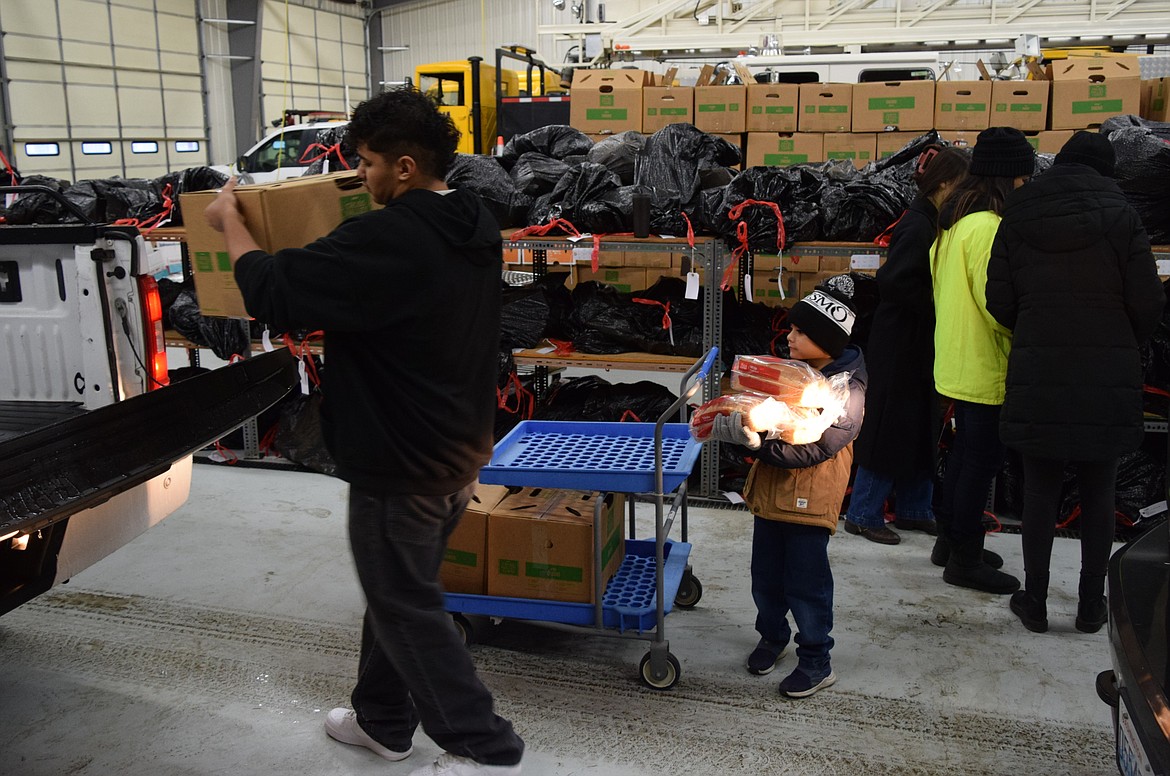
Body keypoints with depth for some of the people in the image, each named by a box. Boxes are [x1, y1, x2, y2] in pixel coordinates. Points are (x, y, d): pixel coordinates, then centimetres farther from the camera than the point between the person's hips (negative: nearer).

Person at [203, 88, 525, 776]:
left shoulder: (387, 240, -27)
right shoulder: (475, 223, 2)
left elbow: (275, 291, -22)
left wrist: (231, 223, -6)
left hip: (401, 464, -9)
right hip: (459, 451, 9)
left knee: (406, 606, 8)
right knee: (396, 590, 23)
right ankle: (383, 720, 41)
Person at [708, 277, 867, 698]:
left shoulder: (847, 390, -17)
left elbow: (815, 448, -24)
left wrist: (763, 446, -29)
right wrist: (740, 423, -8)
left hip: (809, 501, -7)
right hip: (771, 491, 7)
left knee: (806, 583, 3)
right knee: (765, 575, 18)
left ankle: (816, 662, 20)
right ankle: (773, 636, 40)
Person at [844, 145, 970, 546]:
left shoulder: (931, 223, 10)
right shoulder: (917, 227, -18)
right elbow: (892, 282, -25)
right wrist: (935, 305, -17)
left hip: (920, 344, 10)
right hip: (899, 346, -10)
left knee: (921, 428, 16)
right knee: (891, 427, -2)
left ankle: (912, 509, 28)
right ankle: (863, 515, 10)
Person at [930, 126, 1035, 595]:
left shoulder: (954, 222, 10)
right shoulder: (987, 226, -20)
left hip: (957, 360, 10)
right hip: (984, 367, -10)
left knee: (967, 450, 20)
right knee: (982, 457, 0)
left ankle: (950, 539, 32)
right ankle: (964, 559, 11)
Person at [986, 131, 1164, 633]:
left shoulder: (1017, 218, 1)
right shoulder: (1119, 216, -4)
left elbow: (999, 302, 1)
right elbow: (1148, 305, -5)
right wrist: (1124, 344, 15)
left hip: (1037, 376, 1)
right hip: (1109, 379, -1)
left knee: (1040, 490, 9)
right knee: (1098, 494, 11)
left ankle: (1035, 603, 16)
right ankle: (1091, 606, 20)